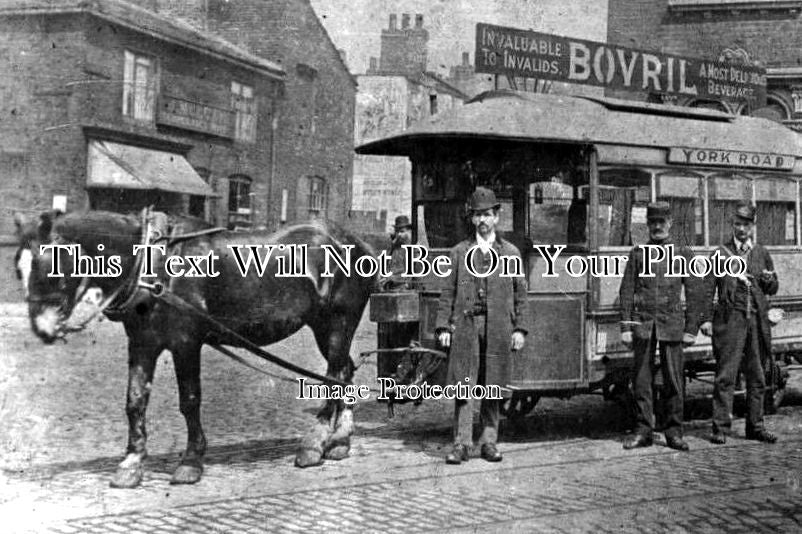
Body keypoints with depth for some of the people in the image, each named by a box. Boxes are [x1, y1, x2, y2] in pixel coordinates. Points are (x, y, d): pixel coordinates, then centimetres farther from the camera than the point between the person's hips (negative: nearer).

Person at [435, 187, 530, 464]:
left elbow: (520, 294, 9)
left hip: (499, 327, 1)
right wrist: (443, 327, 0)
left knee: (492, 387, 5)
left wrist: (520, 329, 2)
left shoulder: (510, 252, 11)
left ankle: (489, 441, 14)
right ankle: (461, 443, -1)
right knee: (464, 385, -4)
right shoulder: (458, 252, 10)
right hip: (465, 325, 0)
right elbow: (447, 293, 8)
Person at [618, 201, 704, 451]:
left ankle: (673, 432, 9)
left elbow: (695, 293, 5)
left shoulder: (683, 254, 6)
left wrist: (691, 328, -1)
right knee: (641, 379, 2)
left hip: (671, 325, -1)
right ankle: (643, 430, 9)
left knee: (674, 380, 1)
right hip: (642, 324, 1)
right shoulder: (637, 254, 8)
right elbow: (626, 291, 6)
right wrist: (626, 327, 0)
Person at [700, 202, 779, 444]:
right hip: (730, 320, -3)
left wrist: (769, 280, -4)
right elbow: (708, 288, 2)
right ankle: (721, 427, 0)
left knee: (757, 377, 7)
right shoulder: (721, 253, 4)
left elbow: (773, 289, 19)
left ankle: (755, 426, 16)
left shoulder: (762, 254, 14)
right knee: (725, 376, -4)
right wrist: (706, 319, -6)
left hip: (757, 321, 4)